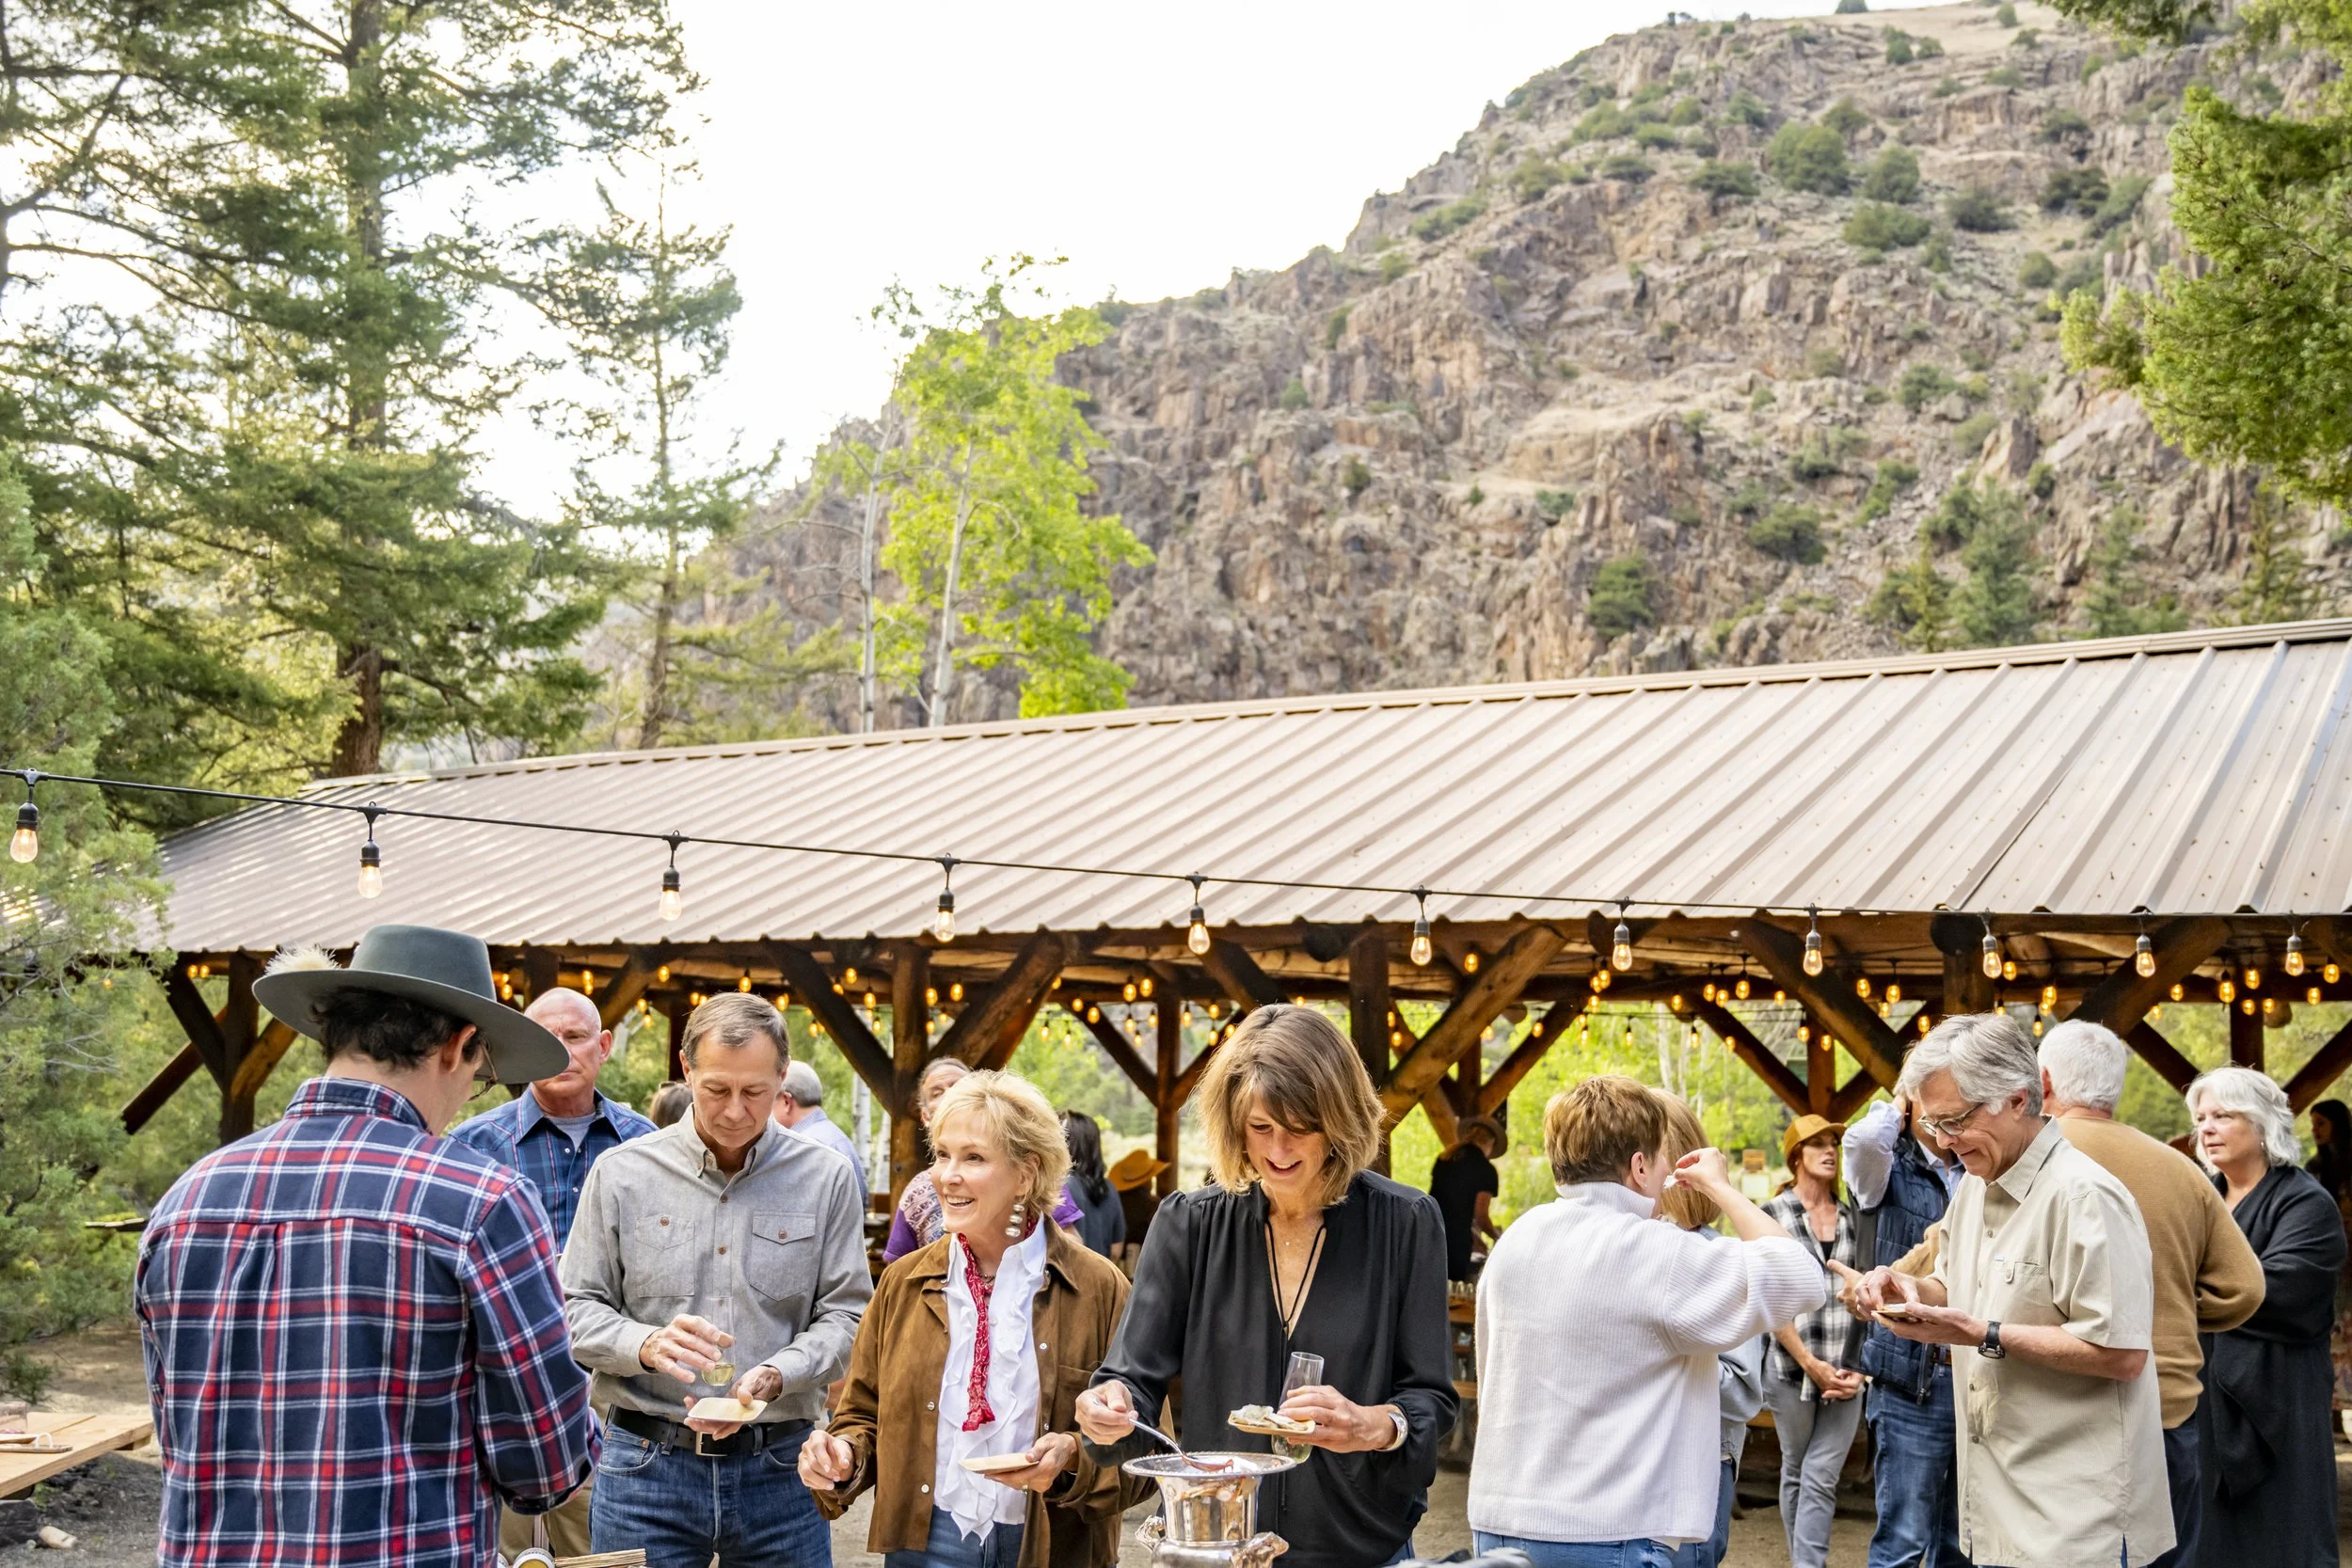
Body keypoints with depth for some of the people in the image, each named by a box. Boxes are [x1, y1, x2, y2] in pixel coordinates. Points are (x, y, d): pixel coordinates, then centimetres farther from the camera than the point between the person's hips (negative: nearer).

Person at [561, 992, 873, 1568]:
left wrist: (772, 1378, -17)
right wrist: (647, 1345, -18)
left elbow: (845, 1314, 0)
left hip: (779, 1467, 1)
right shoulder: (622, 1173, 1)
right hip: (646, 1467, 0)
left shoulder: (826, 1178, 2)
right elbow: (577, 1312, 1)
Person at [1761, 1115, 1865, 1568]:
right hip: (1792, 1368, -2)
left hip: (1846, 1370, 2)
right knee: (1795, 1473, 10)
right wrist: (1810, 1364, -11)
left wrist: (1858, 1366, -2)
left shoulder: (1853, 1217, 8)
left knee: (1822, 1478, -4)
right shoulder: (1773, 1215, -2)